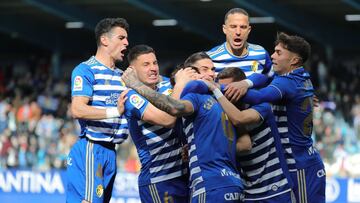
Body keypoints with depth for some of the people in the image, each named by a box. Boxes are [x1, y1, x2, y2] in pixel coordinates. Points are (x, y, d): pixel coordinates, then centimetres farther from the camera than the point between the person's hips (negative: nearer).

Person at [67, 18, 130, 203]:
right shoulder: (86, 70, -7)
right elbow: (77, 110, -19)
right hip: (91, 148, -9)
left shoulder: (121, 75, 18)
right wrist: (115, 111, -24)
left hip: (110, 151, 9)